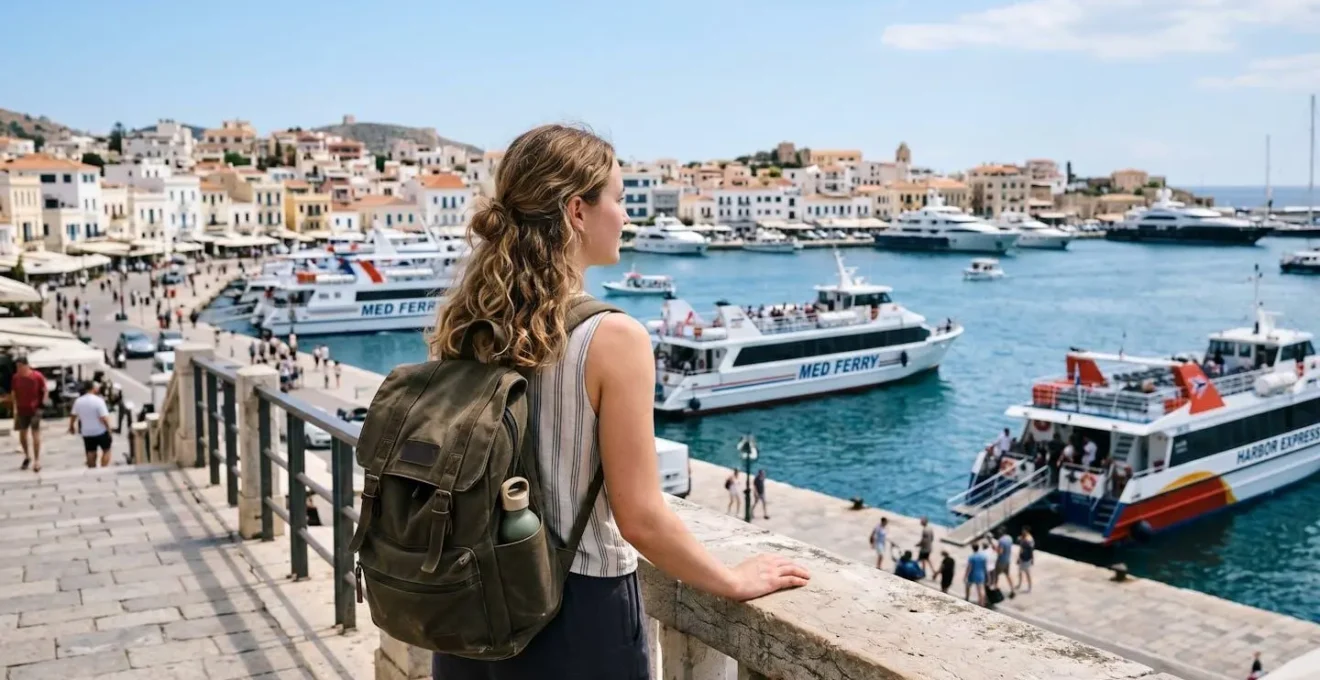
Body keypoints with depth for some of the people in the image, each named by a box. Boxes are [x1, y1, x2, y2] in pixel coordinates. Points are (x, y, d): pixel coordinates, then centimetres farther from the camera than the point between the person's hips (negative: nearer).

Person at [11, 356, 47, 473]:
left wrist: (43, 403, -8)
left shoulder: (37, 376, -12)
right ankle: (27, 456, 32)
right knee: (22, 435, 11)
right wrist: (15, 408, 5)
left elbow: (45, 391, -1)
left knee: (35, 434, -3)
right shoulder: (16, 377, -1)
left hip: (35, 410, -4)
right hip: (22, 410, 4)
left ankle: (37, 460, 3)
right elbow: (14, 394, 8)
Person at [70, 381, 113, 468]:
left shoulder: (78, 401, -2)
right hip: (100, 431, -4)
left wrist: (71, 426, 24)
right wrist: (109, 428, -10)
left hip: (86, 432, 4)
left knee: (91, 453, 13)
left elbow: (73, 415, 8)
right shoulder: (98, 400, -18)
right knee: (106, 450, 11)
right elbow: (104, 418, -21)